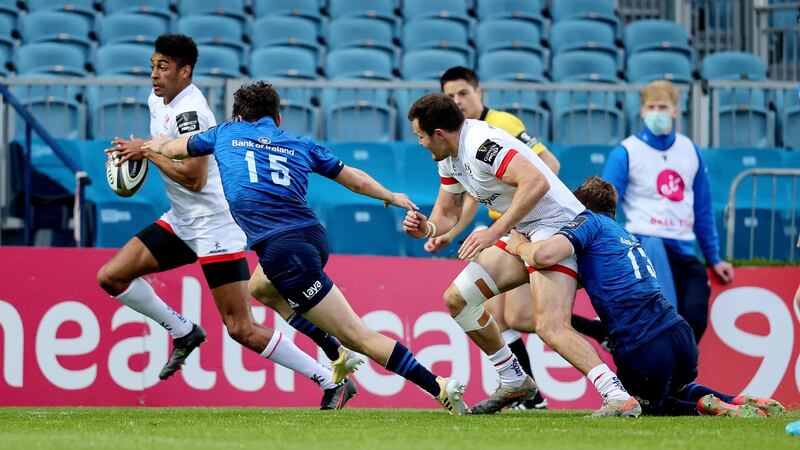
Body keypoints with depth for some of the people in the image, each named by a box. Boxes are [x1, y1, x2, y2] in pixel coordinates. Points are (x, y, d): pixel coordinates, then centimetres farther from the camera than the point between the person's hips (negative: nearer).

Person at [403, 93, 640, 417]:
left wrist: (495, 232, -33)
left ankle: (619, 398, -32)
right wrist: (426, 228, -4)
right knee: (456, 299, 11)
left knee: (551, 327, -26)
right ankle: (514, 384, 19)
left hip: (557, 224, -11)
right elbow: (447, 214, 20)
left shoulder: (481, 144, -22)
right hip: (522, 233, 11)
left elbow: (536, 183, -33)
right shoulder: (449, 155, 10)